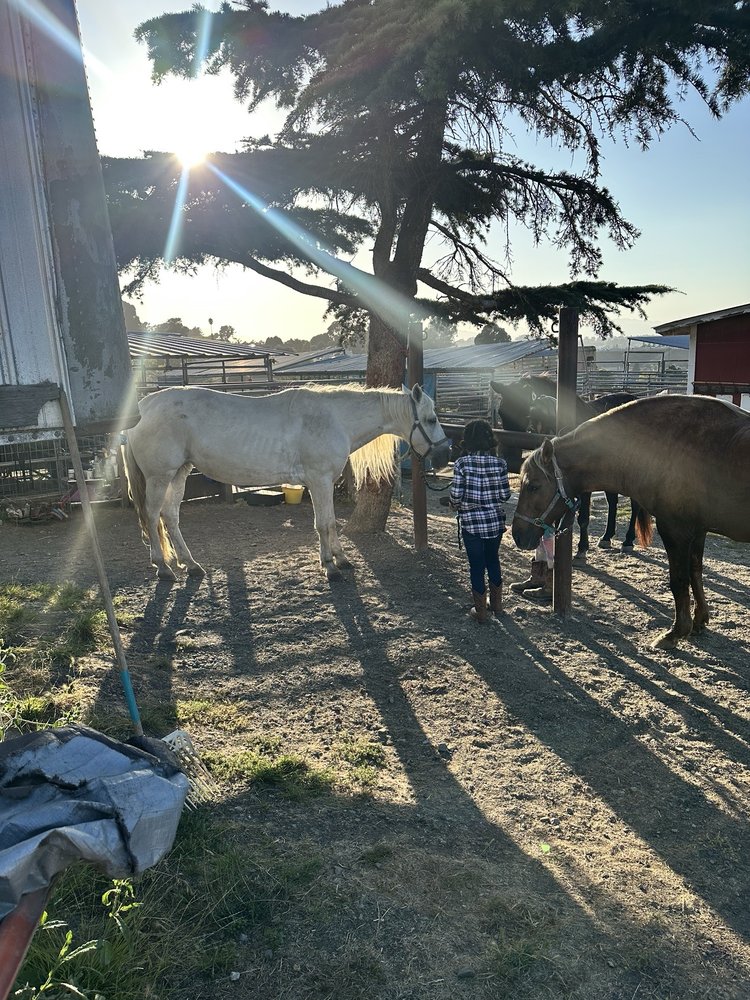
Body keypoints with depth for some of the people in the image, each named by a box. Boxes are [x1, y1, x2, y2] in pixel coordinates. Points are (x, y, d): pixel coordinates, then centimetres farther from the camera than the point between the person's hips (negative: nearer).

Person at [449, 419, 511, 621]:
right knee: (493, 559, 22)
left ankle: (481, 611, 21)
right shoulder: (499, 463, -7)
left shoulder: (462, 463, -14)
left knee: (476, 564, 10)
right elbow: (505, 495, -5)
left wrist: (455, 504, 7)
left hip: (471, 522, -3)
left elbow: (456, 495, -14)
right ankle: (497, 604, 35)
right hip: (495, 521, 3)